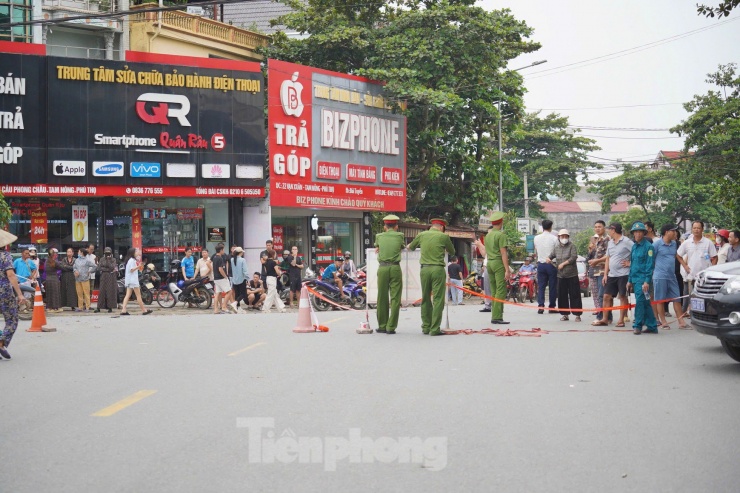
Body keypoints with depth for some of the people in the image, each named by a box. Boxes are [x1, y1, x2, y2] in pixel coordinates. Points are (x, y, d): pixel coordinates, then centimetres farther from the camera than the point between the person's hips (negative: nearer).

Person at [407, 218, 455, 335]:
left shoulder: (422, 235, 9)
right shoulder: (444, 236, 0)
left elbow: (410, 247, 26)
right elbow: (452, 252, 15)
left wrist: (408, 246, 49)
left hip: (424, 269, 4)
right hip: (438, 269, -4)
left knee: (425, 299, 14)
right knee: (438, 300, -1)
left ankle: (426, 327, 18)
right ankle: (435, 329, -6)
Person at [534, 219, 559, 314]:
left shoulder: (536, 238, 2)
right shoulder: (554, 238, -8)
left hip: (540, 264, 3)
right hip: (551, 264, -3)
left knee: (541, 286, 5)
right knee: (552, 286, 4)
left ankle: (540, 306, -4)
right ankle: (551, 307, 6)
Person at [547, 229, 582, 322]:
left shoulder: (572, 246, 0)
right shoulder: (557, 248, 14)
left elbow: (573, 257, -12)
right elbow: (551, 256, 25)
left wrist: (563, 264, -12)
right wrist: (548, 259, 2)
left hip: (572, 275, -4)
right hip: (561, 276, 4)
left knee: (574, 295, -4)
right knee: (562, 295, 5)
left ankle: (577, 314, -2)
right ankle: (565, 314, 13)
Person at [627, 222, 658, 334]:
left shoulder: (648, 246, -9)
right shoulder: (634, 246, 15)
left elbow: (650, 265, -14)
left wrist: (647, 281, -19)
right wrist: (630, 280, 18)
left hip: (643, 279, -8)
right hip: (635, 279, 8)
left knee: (640, 301, -11)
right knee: (646, 303, 11)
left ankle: (637, 325, -5)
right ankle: (652, 326, 16)